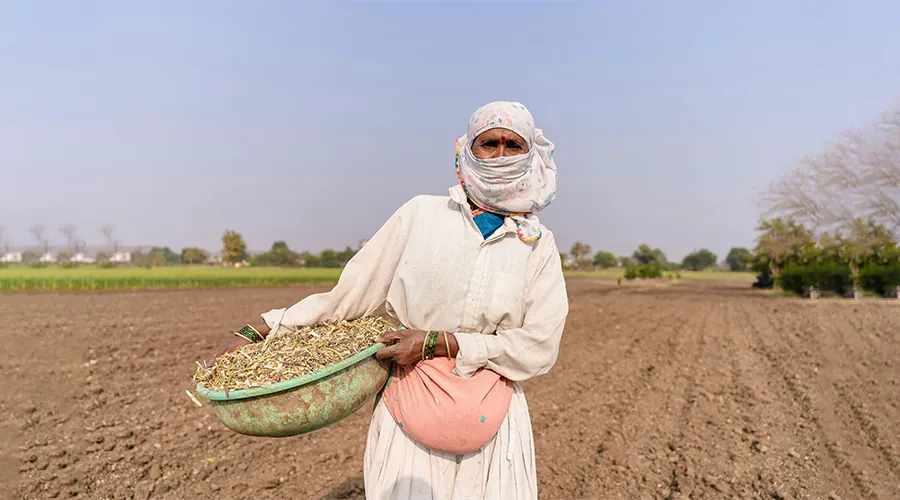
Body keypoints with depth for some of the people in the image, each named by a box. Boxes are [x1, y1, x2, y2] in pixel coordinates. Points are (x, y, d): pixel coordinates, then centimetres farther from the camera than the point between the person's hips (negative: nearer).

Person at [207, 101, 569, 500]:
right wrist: (258, 331, -1)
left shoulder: (539, 246, 1)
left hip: (491, 422, 1)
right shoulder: (421, 214, -1)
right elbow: (348, 295, 2)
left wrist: (435, 342, -14)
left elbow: (538, 348, -7)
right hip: (408, 412, 0)